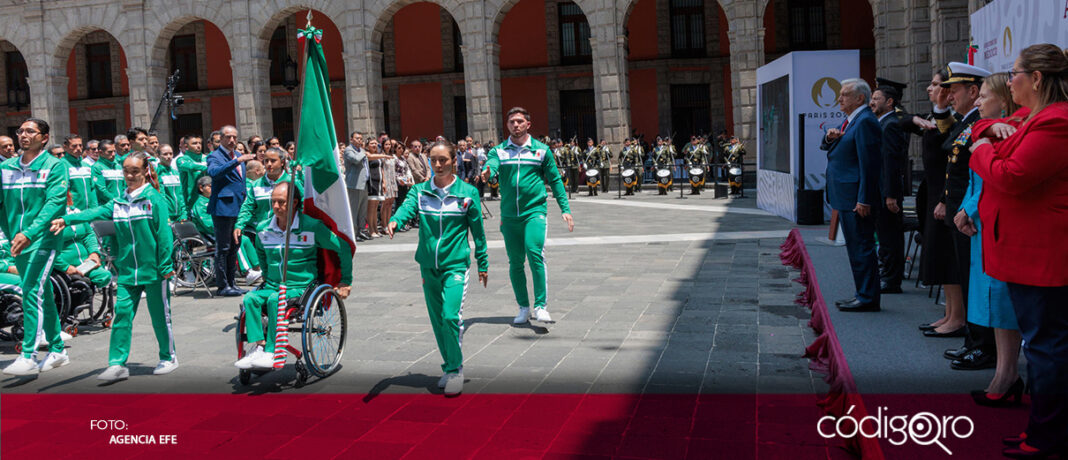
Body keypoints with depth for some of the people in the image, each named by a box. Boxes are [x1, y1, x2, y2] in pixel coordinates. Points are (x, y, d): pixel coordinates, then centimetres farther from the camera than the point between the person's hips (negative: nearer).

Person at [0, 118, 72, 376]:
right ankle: (57, 350, 22)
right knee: (43, 296, 13)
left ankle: (28, 356, -12)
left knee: (32, 293, -15)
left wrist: (30, 233, -27)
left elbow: (55, 202, -16)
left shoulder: (54, 166, -5)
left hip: (43, 238, -6)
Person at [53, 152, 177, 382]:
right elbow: (97, 212, -5)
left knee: (160, 314, 6)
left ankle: (168, 357, 20)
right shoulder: (119, 203, 9)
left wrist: (166, 266, -11)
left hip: (153, 269, -5)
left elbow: (163, 233, -9)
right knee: (122, 314, 1)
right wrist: (66, 220, -20)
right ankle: (117, 364, 5)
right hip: (127, 271, 5)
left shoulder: (154, 199, -7)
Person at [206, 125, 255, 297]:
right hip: (223, 208, -8)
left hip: (238, 208, 8)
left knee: (234, 247, 13)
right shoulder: (214, 156, -6)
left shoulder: (239, 156, 17)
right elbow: (214, 172, -28)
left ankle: (231, 282, 21)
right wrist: (237, 161, -35)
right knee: (223, 247, -5)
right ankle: (222, 285, 0)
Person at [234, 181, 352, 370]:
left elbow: (343, 248, -1)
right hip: (271, 286, 5)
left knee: (275, 299, -33)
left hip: (301, 288, -5)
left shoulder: (312, 226, -9)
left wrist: (346, 282, 2)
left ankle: (271, 353, -31)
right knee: (249, 299, -24)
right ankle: (259, 347, -26)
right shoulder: (263, 229, 6)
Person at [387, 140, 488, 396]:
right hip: (428, 264, 4)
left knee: (451, 316, -17)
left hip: (455, 263, -4)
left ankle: (455, 369, 0)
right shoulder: (420, 190, 5)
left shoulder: (467, 192, -1)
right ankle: (449, 367, 28)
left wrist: (483, 264, 8)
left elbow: (478, 231, 5)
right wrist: (395, 221, -39)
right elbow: (407, 207, -16)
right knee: (437, 319, 12)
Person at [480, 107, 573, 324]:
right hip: (509, 214, 2)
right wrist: (486, 173, -39)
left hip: (535, 211, -2)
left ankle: (541, 306, -14)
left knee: (535, 254, -20)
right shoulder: (499, 150, 7)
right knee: (515, 263, 8)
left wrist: (565, 209, 5)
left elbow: (555, 180, 10)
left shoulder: (542, 150, 6)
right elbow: (491, 166, -14)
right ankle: (524, 308, 21)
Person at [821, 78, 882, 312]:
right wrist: (830, 139, 0)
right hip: (847, 197, 11)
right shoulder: (851, 120, 17)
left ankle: (868, 298, 0)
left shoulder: (865, 122, -15)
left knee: (861, 247, -6)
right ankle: (863, 295, 24)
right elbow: (829, 149, 24)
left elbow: (869, 164, -21)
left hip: (856, 198, -11)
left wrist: (864, 200, -23)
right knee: (855, 247, 15)